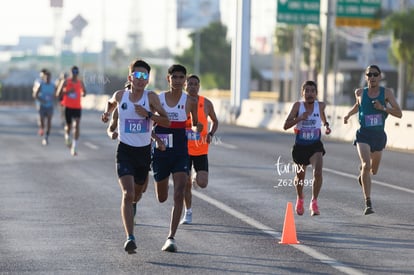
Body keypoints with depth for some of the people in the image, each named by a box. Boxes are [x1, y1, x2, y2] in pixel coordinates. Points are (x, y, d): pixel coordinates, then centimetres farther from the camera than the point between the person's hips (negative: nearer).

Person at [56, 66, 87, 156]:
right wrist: (68, 92, -19)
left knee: (76, 126, -14)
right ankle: (67, 136, 47)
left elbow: (84, 92, 22)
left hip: (77, 107, 1)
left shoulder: (80, 82, 5)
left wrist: (82, 94, -2)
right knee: (68, 126, 11)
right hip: (68, 107, -1)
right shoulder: (66, 82, -4)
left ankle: (74, 147, -15)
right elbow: (58, 95, -5)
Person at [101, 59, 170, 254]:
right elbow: (111, 102, 23)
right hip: (125, 151, -2)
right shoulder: (120, 95, -2)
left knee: (137, 194, 20)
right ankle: (130, 238, -23)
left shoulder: (151, 97, -7)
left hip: (144, 151, 2)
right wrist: (107, 112, 6)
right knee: (128, 194, -18)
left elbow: (167, 122, -12)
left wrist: (148, 114, -24)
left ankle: (130, 208, 58)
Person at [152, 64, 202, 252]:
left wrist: (197, 128, -9)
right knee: (162, 198, 11)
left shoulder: (190, 102, -1)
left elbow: (195, 124, 11)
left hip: (180, 153, -1)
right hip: (161, 151, 1)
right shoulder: (157, 99, -1)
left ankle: (171, 238, -14)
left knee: (179, 195, -15)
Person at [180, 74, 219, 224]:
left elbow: (215, 121, 13)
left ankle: (197, 178, 27)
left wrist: (211, 134, -5)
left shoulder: (206, 104, -1)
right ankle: (188, 212, 17)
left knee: (202, 184, -10)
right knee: (186, 183, 0)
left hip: (201, 150, 0)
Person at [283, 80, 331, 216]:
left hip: (315, 145, 0)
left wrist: (326, 125, 13)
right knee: (300, 176, 17)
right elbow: (286, 126, -17)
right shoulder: (298, 106, -11)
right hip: (300, 146, 0)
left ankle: (314, 202, -9)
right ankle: (300, 199, 47)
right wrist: (300, 118, -28)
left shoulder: (320, 105, -6)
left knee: (318, 172, -24)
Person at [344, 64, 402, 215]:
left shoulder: (386, 92, -5)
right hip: (363, 135, -2)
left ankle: (362, 171, 58)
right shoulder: (360, 92, 0)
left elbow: (399, 113, -9)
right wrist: (348, 114, 10)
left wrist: (383, 108, -22)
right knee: (366, 165, -23)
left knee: (373, 170, 18)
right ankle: (368, 204, -25)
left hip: (379, 135, 2)